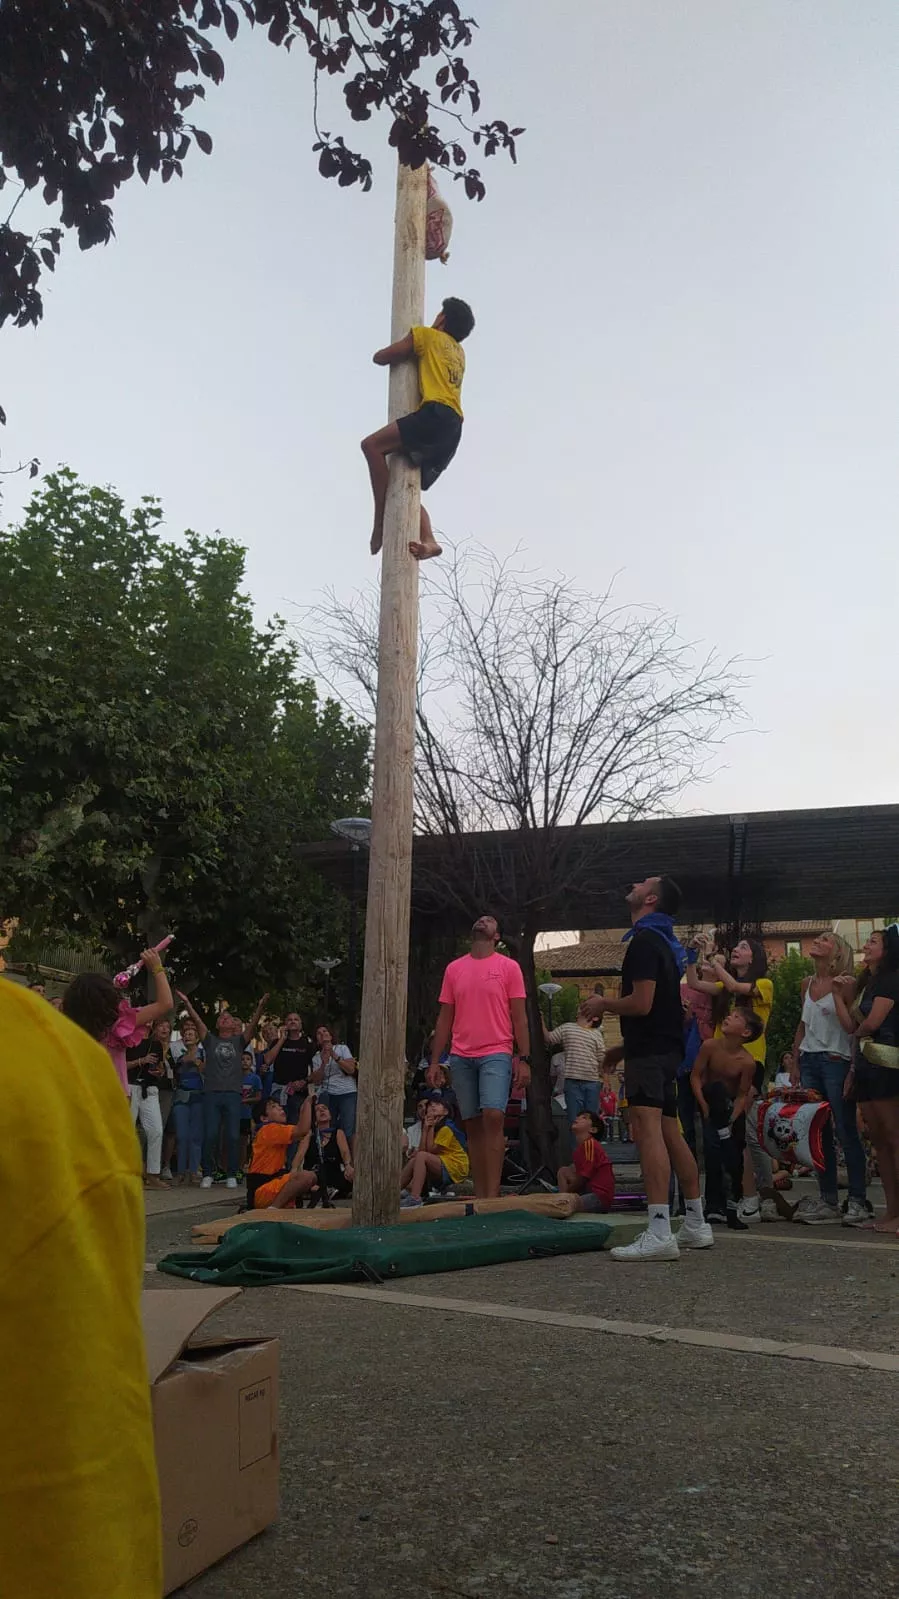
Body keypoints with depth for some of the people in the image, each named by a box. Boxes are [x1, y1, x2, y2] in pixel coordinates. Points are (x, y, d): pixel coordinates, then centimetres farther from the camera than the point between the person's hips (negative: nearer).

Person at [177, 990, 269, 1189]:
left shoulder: (239, 1041, 12)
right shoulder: (210, 1040, 12)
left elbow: (253, 1024, -2)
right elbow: (197, 1021, 2)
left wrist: (260, 1007, -18)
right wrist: (187, 1003, -11)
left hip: (233, 1093, 0)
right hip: (212, 1093, 0)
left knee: (233, 1136, -2)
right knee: (210, 1135, -3)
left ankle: (232, 1175, 7)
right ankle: (208, 1175, 8)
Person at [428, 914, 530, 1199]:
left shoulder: (509, 967, 5)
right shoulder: (454, 969, 14)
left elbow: (519, 1017, 2)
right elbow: (444, 1018, 14)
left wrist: (524, 1059, -7)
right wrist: (434, 1062, 8)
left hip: (496, 1055, -3)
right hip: (460, 1058, 3)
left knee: (493, 1117, -17)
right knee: (472, 1125, 5)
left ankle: (492, 1194, -15)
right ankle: (479, 1195, 10)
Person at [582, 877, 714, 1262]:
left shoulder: (645, 941, -13)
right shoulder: (662, 942, 19)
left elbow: (641, 1004, -21)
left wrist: (604, 1005, -4)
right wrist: (622, 1046, 26)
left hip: (649, 1052, -11)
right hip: (667, 1048, 11)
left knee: (647, 1130, -16)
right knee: (670, 1133, 14)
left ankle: (659, 1233, -23)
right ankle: (696, 1226, 21)